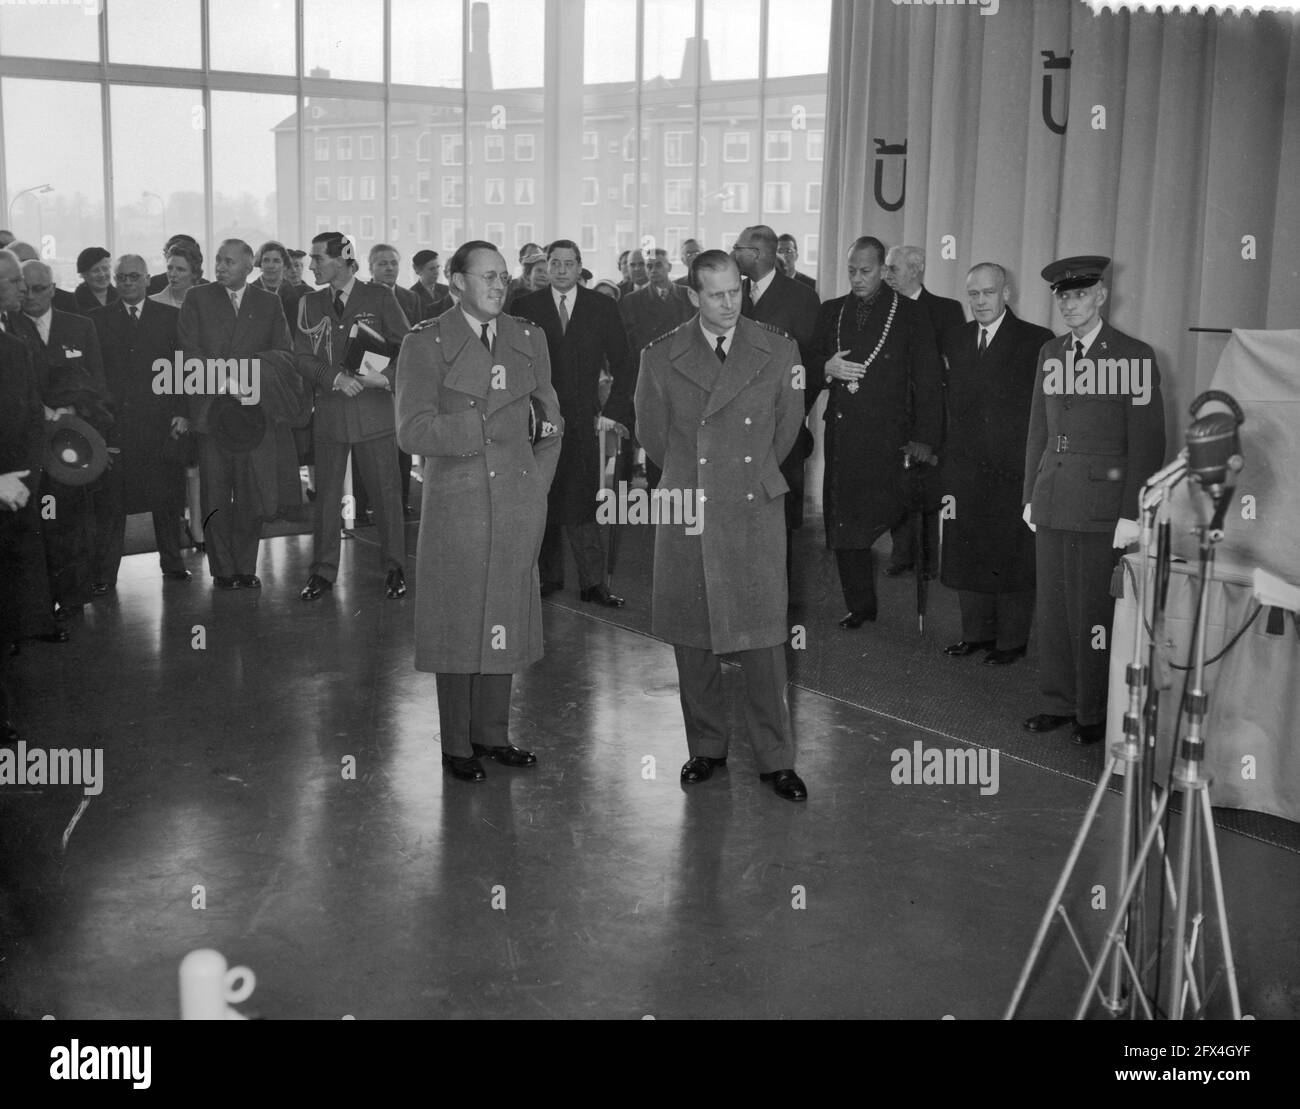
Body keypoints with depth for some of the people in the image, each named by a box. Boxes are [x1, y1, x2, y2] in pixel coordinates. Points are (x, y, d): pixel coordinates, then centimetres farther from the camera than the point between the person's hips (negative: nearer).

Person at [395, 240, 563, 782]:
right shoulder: (426, 344, -4)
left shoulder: (528, 338, 10)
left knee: (505, 619, 9)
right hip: (456, 501, -4)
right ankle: (456, 745, 15)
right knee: (458, 622, 3)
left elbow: (550, 420, 16)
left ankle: (492, 734, 23)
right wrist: (488, 424, -15)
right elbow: (412, 431, -11)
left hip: (518, 503, 4)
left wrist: (536, 486, 8)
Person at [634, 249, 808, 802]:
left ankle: (776, 759, 10)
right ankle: (706, 749, 23)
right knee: (693, 641, 8)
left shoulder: (779, 351, 1)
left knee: (764, 638, 0)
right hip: (687, 512, 1)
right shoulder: (660, 358, 0)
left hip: (756, 513, 0)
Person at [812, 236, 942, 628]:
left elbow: (928, 382, 0)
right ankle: (859, 605, 15)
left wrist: (924, 438, -7)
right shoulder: (831, 311, 15)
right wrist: (827, 367, -5)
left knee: (883, 519, -10)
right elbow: (809, 362, 19)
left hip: (888, 437, -4)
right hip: (841, 433, 4)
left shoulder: (910, 315, 2)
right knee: (843, 523, 4)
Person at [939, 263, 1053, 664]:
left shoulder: (1036, 341, -4)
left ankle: (1011, 640, 15)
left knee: (1013, 556, 3)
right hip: (964, 466, 5)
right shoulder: (954, 340, 11)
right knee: (965, 553, 9)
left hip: (1014, 469, -4)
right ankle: (976, 632, 24)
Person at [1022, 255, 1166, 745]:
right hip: (1051, 501, 5)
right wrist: (1030, 495, 13)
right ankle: (1058, 702, 23)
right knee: (1052, 608, 10)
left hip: (1102, 509, -5)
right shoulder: (1050, 353, 13)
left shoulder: (1133, 355, -5)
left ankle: (1095, 714, 14)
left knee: (1092, 613, 1)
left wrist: (1133, 515, -12)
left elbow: (1148, 442, -8)